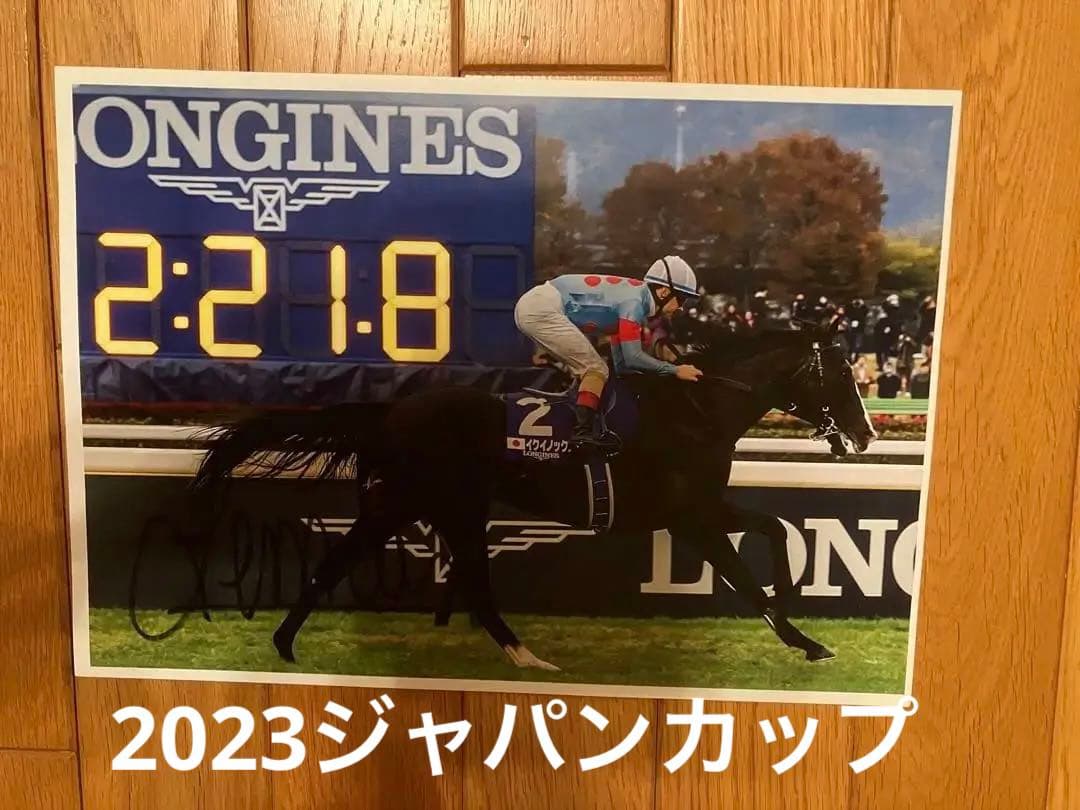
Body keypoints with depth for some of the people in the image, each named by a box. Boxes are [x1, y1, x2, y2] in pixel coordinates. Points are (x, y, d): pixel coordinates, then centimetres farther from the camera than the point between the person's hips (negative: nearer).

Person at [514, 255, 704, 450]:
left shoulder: (635, 293, 17)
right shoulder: (634, 301, -11)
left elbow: (621, 361, 20)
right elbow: (632, 357, -17)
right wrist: (675, 370, -8)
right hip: (541, 309, -10)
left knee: (587, 369, 15)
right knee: (596, 370, -8)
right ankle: (583, 433, -16)